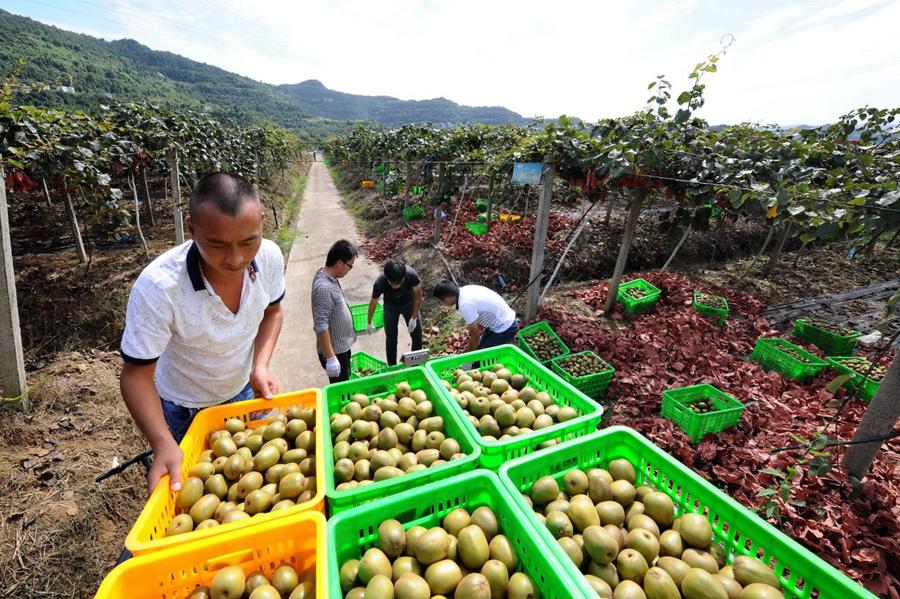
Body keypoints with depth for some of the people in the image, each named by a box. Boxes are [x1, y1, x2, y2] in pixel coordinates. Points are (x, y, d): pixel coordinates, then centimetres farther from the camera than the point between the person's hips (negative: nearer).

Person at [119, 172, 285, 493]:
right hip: (182, 410, -3)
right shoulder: (158, 286, -35)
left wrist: (261, 365, -20)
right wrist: (164, 444, -36)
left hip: (243, 394, 3)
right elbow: (137, 374, -23)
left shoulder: (270, 257, -25)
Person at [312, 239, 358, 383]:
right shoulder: (324, 287, -29)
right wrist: (330, 358, -26)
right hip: (334, 351, -9)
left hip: (341, 346, 9)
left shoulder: (330, 277, 1)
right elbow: (320, 326, -29)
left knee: (344, 385, 25)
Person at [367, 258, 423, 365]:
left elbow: (418, 295, -18)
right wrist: (369, 323, 0)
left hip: (409, 302, 1)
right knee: (391, 340, 1)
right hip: (391, 306, -1)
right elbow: (373, 303, -15)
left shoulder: (411, 275, -38)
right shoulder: (380, 283, -36)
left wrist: (414, 317, -14)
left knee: (417, 336, 5)